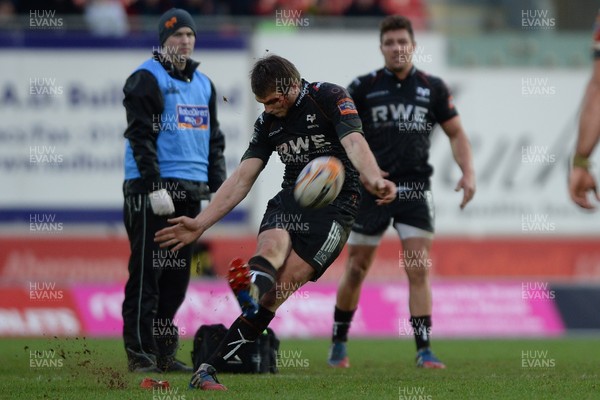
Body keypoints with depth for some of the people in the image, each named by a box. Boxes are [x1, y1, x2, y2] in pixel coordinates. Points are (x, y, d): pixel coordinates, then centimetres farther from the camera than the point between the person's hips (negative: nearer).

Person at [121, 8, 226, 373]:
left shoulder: (203, 84, 19)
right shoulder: (147, 79, -4)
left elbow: (214, 140, 21)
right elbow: (141, 137, -11)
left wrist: (219, 187, 11)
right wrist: (155, 188, -18)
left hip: (191, 191, 7)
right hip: (153, 188, -7)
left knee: (178, 274, 8)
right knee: (147, 273, -8)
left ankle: (165, 352, 14)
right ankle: (140, 353, -7)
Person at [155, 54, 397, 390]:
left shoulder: (329, 97, -7)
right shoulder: (268, 122, 11)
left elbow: (354, 142, -23)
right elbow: (242, 179, 11)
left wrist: (374, 179, -43)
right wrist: (200, 224, 4)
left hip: (335, 205, -5)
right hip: (291, 199, 5)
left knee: (278, 290, -17)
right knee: (272, 246, -32)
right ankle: (254, 284, -67)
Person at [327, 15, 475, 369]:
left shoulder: (433, 88, 5)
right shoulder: (364, 87, 0)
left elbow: (456, 133, 11)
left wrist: (468, 173, -3)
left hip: (415, 190, 1)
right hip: (371, 190, -1)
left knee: (419, 270, -9)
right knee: (356, 270, 5)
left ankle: (424, 350, -8)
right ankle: (339, 344, 21)